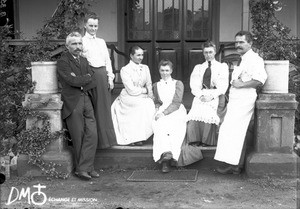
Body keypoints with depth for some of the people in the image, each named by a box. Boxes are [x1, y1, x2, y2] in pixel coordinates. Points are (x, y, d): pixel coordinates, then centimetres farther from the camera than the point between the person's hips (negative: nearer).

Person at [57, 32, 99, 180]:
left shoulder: (84, 61, 20)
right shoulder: (63, 62, -2)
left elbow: (93, 83, 11)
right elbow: (73, 81, -16)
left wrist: (80, 81, -5)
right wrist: (87, 77, -1)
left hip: (86, 100, 6)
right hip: (72, 103, -6)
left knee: (92, 134, -3)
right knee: (78, 137, -1)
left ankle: (83, 168, 3)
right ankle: (86, 167, 10)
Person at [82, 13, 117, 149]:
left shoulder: (101, 42, 18)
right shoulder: (82, 41, 1)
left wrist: (110, 77, 9)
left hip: (103, 74, 5)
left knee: (105, 106, 7)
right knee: (92, 107, -3)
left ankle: (106, 137, 16)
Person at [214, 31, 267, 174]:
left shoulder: (254, 59, -9)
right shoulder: (242, 60, 22)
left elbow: (260, 80, -21)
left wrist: (241, 84, -18)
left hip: (244, 100, -10)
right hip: (235, 100, 10)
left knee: (230, 129, -14)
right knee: (237, 131, 8)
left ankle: (232, 164, -10)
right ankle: (237, 165, 12)